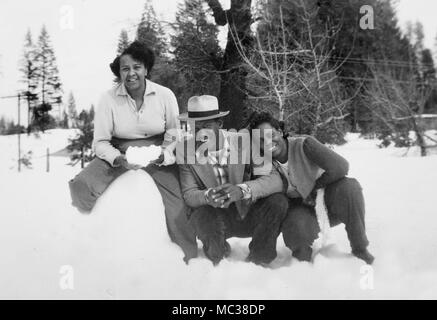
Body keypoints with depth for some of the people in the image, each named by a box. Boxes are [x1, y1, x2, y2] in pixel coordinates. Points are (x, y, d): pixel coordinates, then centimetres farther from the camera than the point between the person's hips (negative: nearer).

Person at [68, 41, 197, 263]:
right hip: (118, 154, 0)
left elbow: (175, 136, 2)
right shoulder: (109, 99, -8)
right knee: (81, 186, -24)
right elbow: (100, 142, -4)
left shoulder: (165, 96, -7)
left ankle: (190, 259, 3)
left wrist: (163, 156, -19)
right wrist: (119, 159, -24)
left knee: (178, 203, -20)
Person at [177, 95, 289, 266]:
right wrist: (207, 196, -38)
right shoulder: (185, 151, -10)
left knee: (278, 201, -26)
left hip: (248, 216, 1)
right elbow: (189, 194, -12)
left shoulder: (243, 142, -14)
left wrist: (242, 190, -43)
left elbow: (276, 180, -22)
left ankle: (257, 264, -6)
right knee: (200, 215, -34)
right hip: (216, 219, -1)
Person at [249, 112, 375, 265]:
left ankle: (360, 249, -13)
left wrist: (313, 189, -17)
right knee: (295, 230, -35)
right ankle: (303, 255, 5)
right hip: (301, 209, 1)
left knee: (349, 187, -33)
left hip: (323, 199, -1)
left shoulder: (303, 145, -22)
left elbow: (340, 166, -28)